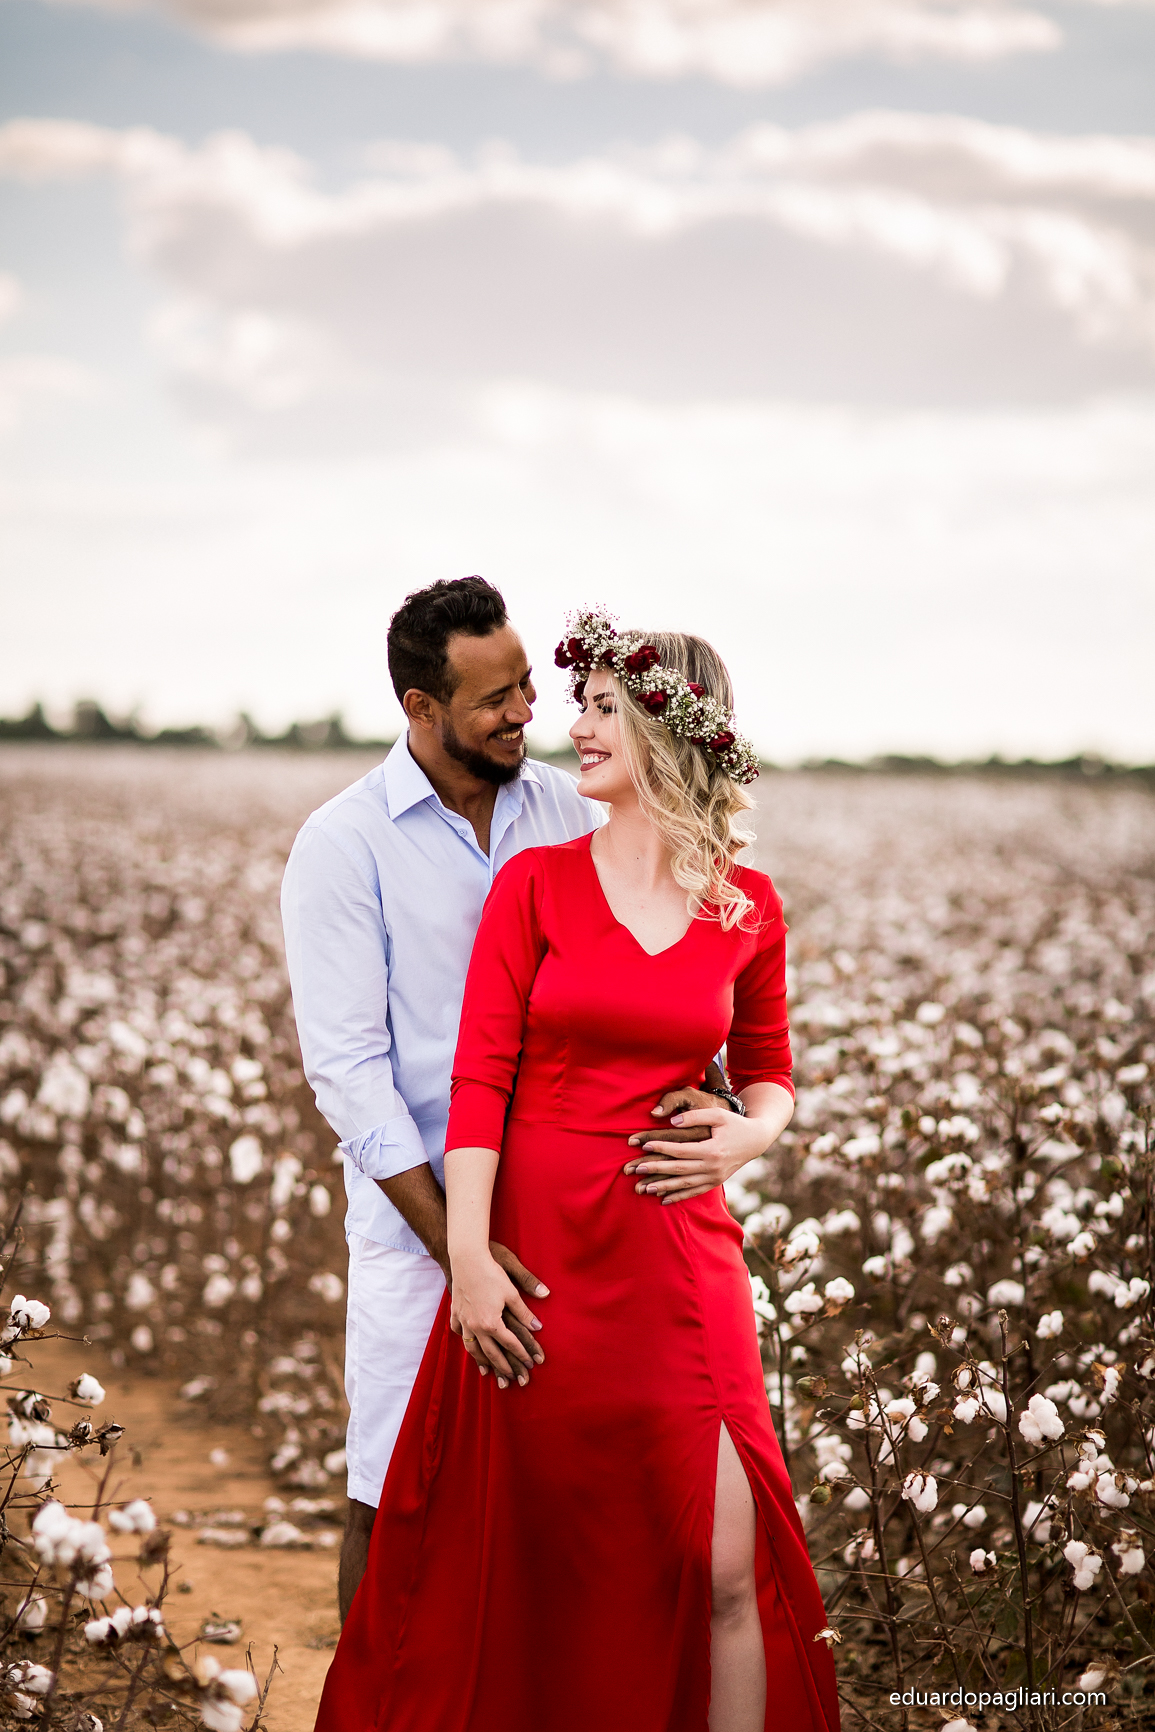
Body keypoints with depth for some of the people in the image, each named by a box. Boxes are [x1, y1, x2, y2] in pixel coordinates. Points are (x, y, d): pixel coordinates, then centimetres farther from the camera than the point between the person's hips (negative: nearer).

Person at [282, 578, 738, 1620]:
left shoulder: (568, 810, 6)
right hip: (420, 1211, -3)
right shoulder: (342, 846, -7)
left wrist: (691, 1083, -16)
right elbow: (345, 1064, -11)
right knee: (398, 1503, 2)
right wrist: (456, 1244, -19)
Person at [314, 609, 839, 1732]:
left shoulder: (749, 909, 4)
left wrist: (752, 1133, -5)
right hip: (536, 1244, -1)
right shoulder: (537, 882, 0)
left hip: (676, 1256, 1)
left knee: (723, 1564, -4)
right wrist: (468, 1255, -15)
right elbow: (480, 1077, -6)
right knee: (527, 1554, 8)